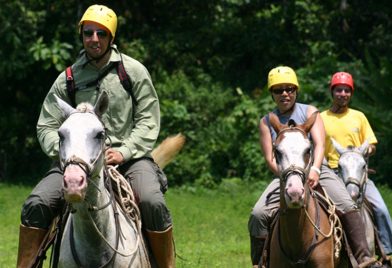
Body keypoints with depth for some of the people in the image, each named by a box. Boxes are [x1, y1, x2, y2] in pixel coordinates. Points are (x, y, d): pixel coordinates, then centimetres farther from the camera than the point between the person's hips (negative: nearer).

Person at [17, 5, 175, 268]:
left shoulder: (134, 71, 2)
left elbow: (149, 120, 0)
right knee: (36, 204, -17)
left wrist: (124, 151, -14)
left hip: (129, 155, -2)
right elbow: (46, 126, 7)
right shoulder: (68, 79, 6)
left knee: (153, 202, -29)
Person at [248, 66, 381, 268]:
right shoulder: (267, 122, 8)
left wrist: (314, 170, -28)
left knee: (347, 206, -25)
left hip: (316, 173, -1)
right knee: (258, 214, -21)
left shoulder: (309, 112, 5)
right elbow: (270, 159, 0)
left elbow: (319, 144, -8)